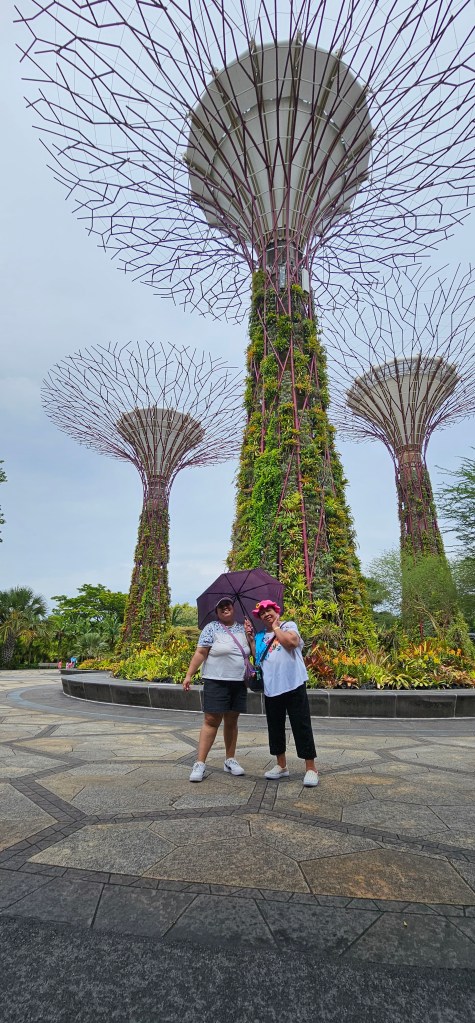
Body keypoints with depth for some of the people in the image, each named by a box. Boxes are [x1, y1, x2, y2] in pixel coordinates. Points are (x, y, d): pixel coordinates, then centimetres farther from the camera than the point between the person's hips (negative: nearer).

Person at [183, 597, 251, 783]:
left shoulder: (242, 628, 11)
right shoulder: (211, 628, -3)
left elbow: (251, 651, 16)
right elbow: (200, 652, -7)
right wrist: (189, 675, -13)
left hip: (239, 683, 5)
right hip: (216, 682, -4)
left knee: (232, 721, 12)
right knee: (211, 720, -5)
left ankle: (230, 760, 25)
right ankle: (199, 764, 2)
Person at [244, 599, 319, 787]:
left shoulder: (289, 625, 1)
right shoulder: (260, 636, 15)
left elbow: (292, 641, -20)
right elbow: (257, 658, 7)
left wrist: (276, 627, -7)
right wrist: (250, 639, 3)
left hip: (294, 686, -5)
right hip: (271, 689, 5)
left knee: (301, 727, -1)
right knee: (275, 727, 14)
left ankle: (311, 768, 10)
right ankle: (281, 766, 29)